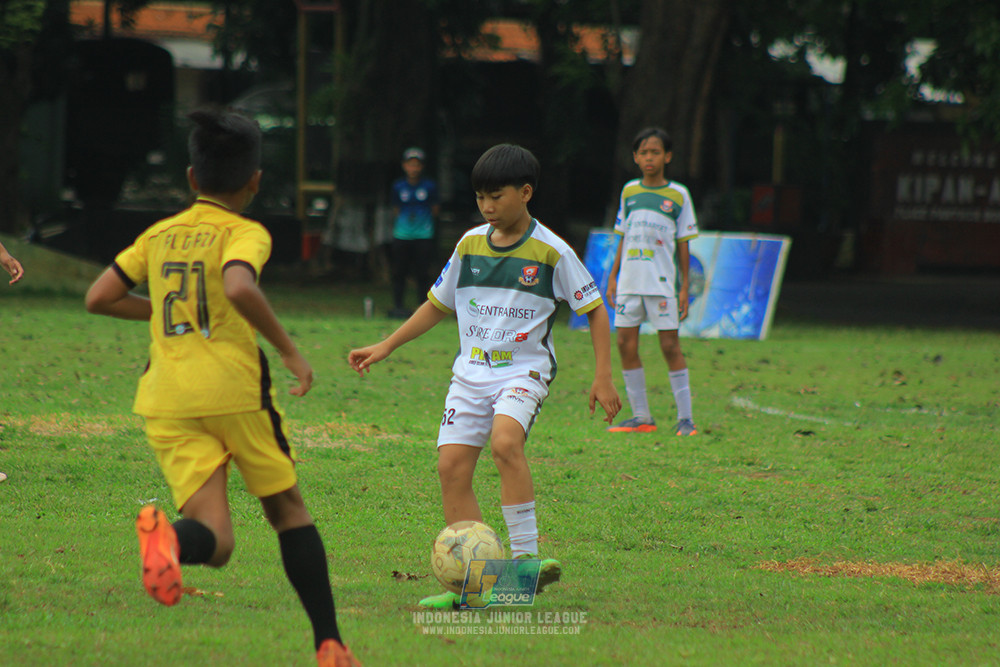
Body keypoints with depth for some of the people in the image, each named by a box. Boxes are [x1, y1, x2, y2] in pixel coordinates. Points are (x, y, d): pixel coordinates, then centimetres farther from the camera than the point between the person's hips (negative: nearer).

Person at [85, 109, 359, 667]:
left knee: (216, 544, -5)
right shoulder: (245, 233, -1)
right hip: (234, 390, -3)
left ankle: (167, 537, -42)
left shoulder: (159, 235, 15)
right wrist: (288, 349, -14)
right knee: (288, 509, 17)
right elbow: (239, 287, -23)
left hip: (168, 405, 3)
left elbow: (99, 298, 15)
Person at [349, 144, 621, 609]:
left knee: (505, 442, -32)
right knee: (452, 466, -8)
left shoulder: (552, 252, -5)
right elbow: (438, 304, 21)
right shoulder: (470, 244, 8)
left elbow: (595, 309, 1)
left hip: (524, 370, -5)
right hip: (470, 372, 5)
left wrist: (603, 377, -6)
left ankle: (525, 557, -28)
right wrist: (384, 348, 17)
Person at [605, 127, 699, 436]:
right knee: (625, 344, 1)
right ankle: (641, 416, 9)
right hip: (630, 281, 4)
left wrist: (684, 287, -2)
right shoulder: (629, 192, 11)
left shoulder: (678, 195, 1)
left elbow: (683, 244, 2)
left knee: (670, 345, -6)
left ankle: (685, 417, -1)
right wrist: (613, 278, 13)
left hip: (662, 283, -4)